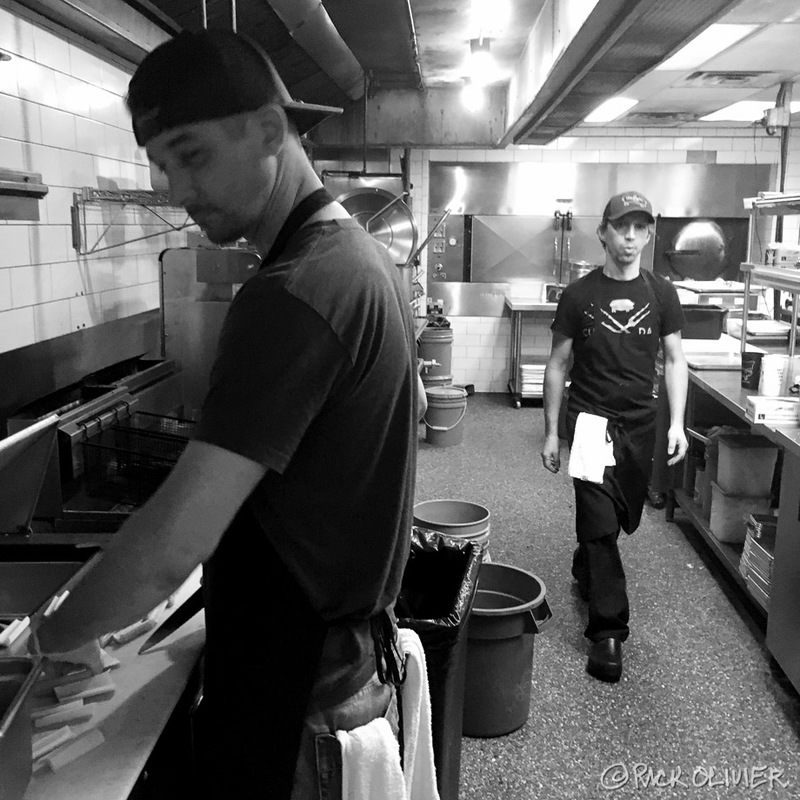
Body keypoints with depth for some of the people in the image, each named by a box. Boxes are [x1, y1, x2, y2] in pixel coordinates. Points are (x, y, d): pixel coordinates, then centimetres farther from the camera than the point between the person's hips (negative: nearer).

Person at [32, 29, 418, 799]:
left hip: (295, 682, -8)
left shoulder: (292, 293, -27)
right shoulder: (358, 255, 4)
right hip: (350, 644, 9)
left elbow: (172, 545, -30)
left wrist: (49, 638, -13)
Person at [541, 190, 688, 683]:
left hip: (641, 423, 3)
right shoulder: (579, 295, -4)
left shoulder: (661, 294, 2)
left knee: (624, 519, 15)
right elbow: (558, 365, 2)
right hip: (592, 420, -3)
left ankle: (585, 569, 46)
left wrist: (677, 423, -4)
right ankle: (609, 632, 1)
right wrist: (551, 432, 1)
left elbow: (675, 360, 7)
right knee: (601, 524, -8)